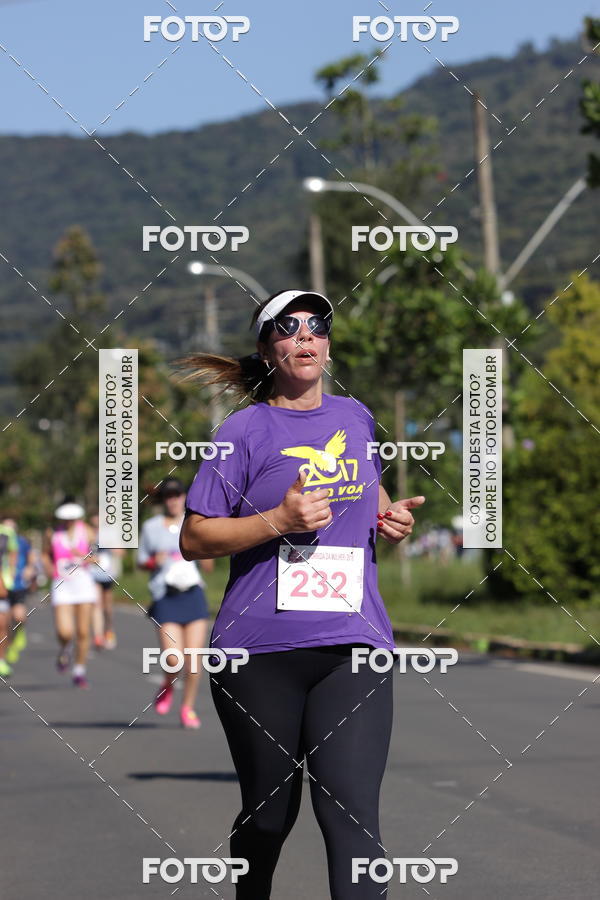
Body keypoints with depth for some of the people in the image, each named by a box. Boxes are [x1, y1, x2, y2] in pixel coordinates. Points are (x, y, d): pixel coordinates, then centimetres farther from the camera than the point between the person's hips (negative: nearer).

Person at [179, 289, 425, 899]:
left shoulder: (355, 416, 14)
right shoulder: (246, 429, 0)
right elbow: (194, 539, -2)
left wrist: (392, 517, 12)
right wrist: (279, 520, -16)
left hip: (352, 647, 2)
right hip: (260, 650, -2)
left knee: (352, 813, -12)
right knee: (268, 813, 10)